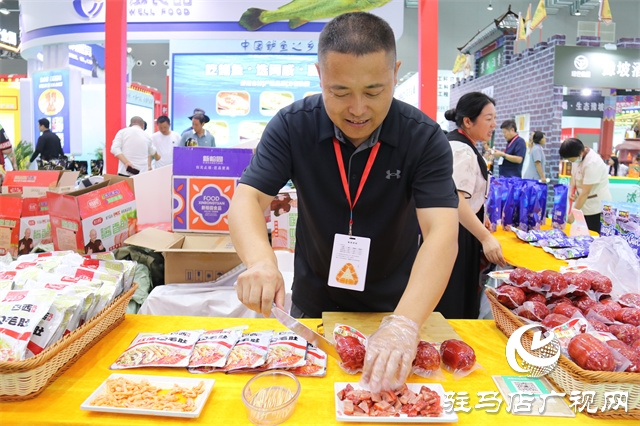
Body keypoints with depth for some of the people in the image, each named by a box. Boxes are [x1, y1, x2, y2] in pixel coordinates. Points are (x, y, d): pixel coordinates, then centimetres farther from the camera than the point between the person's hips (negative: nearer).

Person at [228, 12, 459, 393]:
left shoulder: (425, 138, -21)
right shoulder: (292, 125, -16)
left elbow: (442, 233, -30)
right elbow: (248, 199, -20)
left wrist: (404, 324, -45)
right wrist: (261, 259, -43)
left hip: (393, 306, -1)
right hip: (313, 306, 2)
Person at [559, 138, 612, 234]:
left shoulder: (592, 163, -27)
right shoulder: (577, 156, -2)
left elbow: (585, 192, -26)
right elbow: (574, 175, 13)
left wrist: (573, 214, -22)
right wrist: (571, 191, -6)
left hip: (597, 207, -8)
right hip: (584, 203, 8)